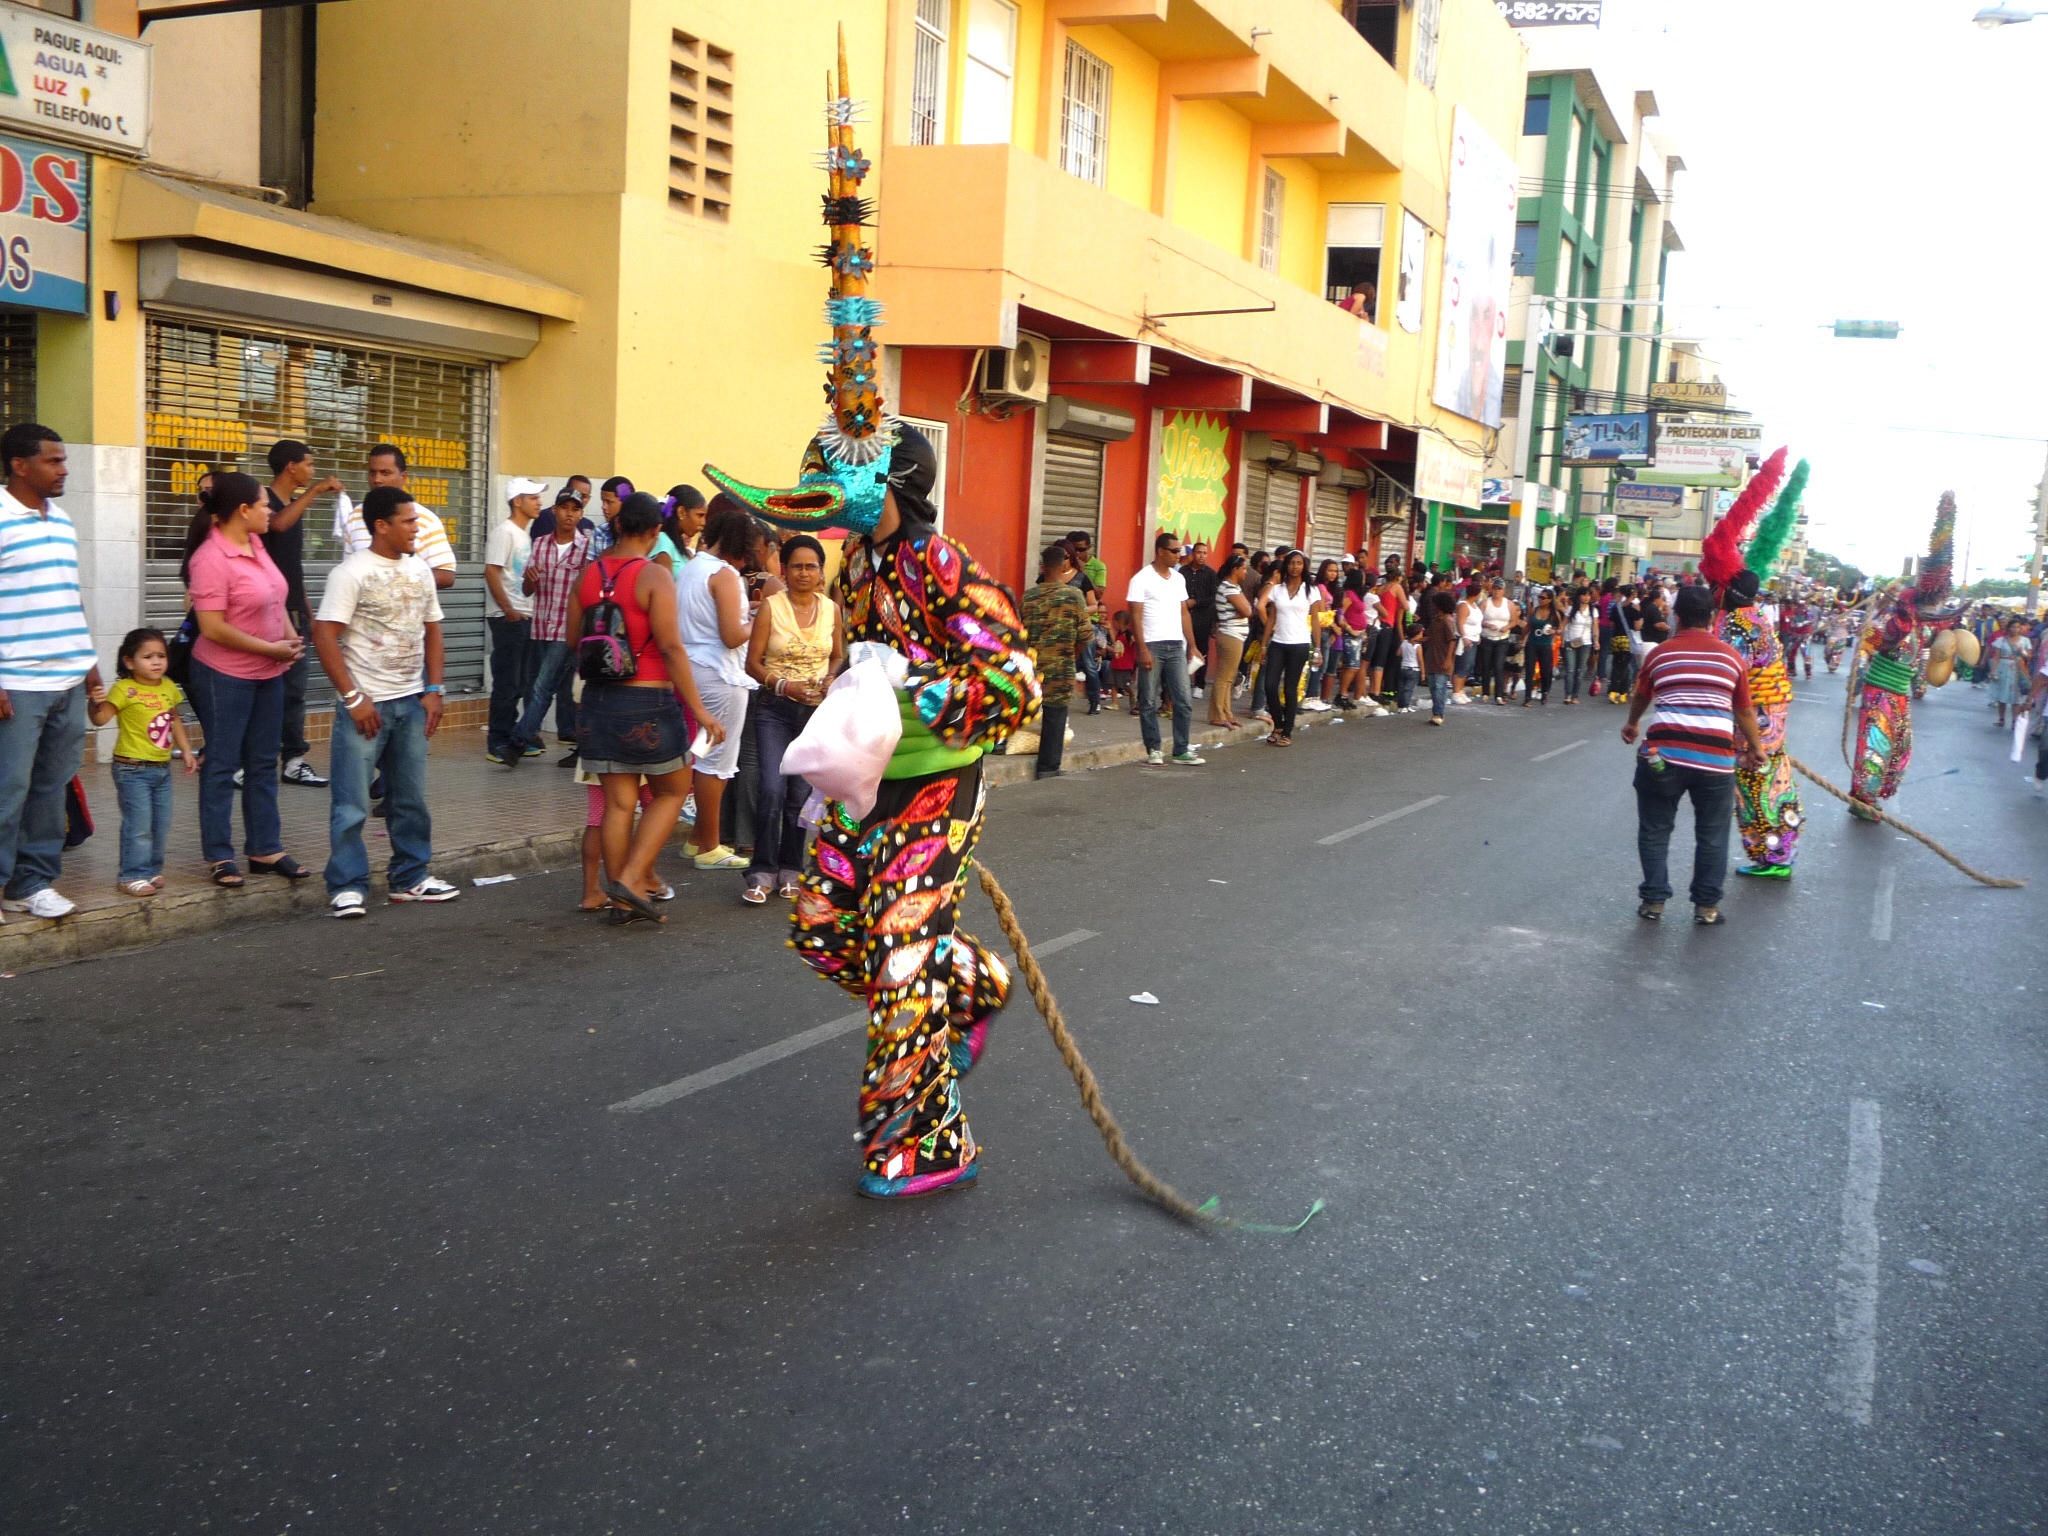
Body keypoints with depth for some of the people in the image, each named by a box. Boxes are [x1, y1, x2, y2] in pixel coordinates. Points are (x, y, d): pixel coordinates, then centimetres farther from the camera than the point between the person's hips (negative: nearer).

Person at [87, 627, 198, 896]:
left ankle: (152, 870, 25)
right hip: (132, 769, -7)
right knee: (138, 825, -7)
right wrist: (97, 704, -39)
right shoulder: (124, 689, -12)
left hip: (162, 768, 7)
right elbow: (100, 719, -19)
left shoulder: (169, 687, 8)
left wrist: (187, 750, 18)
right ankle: (131, 876, 2)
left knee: (161, 824, 12)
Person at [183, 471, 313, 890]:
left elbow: (275, 599, 19)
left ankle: (266, 850, 22)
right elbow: (213, 628, -23)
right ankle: (219, 857, 10)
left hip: (268, 673, 8)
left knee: (263, 764, 14)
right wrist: (271, 649, -17)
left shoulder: (255, 545, 6)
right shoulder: (211, 558, -19)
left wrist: (290, 635, 1)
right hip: (226, 676, -8)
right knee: (223, 765, 2)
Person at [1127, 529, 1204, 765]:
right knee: (1149, 702, 1)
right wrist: (1143, 650, -15)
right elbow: (1136, 617, -9)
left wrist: (1192, 645, 12)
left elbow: (1184, 613, 17)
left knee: (1184, 700, 1)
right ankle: (1153, 750, 12)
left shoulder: (1179, 578, 13)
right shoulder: (1142, 579, -5)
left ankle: (1182, 751, 7)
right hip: (1152, 646, -5)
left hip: (1176, 646, 5)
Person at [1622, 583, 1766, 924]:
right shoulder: (1731, 656, 8)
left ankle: (1654, 900, 15)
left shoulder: (1660, 654, 9)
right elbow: (1745, 711, 13)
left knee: (1655, 830, 13)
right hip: (1715, 757, 0)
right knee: (1712, 835, 13)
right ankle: (1706, 906, 17)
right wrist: (1755, 748, 29)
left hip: (1664, 752, 0)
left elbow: (1640, 697, 26)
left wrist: (1632, 725, 46)